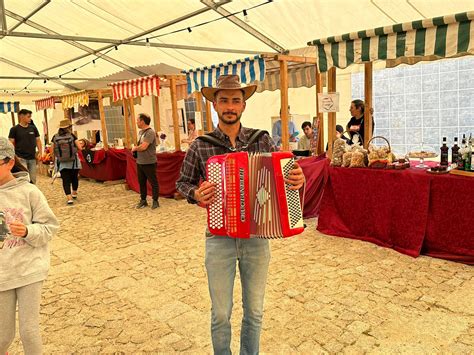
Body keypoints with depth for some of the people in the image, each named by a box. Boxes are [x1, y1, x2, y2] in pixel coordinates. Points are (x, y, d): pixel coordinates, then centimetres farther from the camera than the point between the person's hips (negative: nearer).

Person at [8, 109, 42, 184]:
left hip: (32, 158, 4)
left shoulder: (33, 128, 9)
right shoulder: (14, 129, -2)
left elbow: (38, 140, 14)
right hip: (21, 158, -4)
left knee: (33, 180, 8)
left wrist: (40, 152, 2)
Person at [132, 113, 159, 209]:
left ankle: (155, 201, 12)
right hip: (140, 162, 9)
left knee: (153, 182, 3)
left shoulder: (150, 132, -17)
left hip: (149, 163, -9)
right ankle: (143, 200, 27)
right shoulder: (141, 131, 11)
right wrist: (136, 149, 2)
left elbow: (143, 147, -22)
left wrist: (134, 148, -5)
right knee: (141, 182, 15)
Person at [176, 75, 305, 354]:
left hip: (257, 237, 1)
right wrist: (196, 194, -14)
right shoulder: (200, 146, -4)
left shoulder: (263, 140, -1)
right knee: (221, 314, 12)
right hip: (219, 239, -1)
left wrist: (298, 179, -16)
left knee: (254, 311, 18)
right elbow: (183, 182, 8)